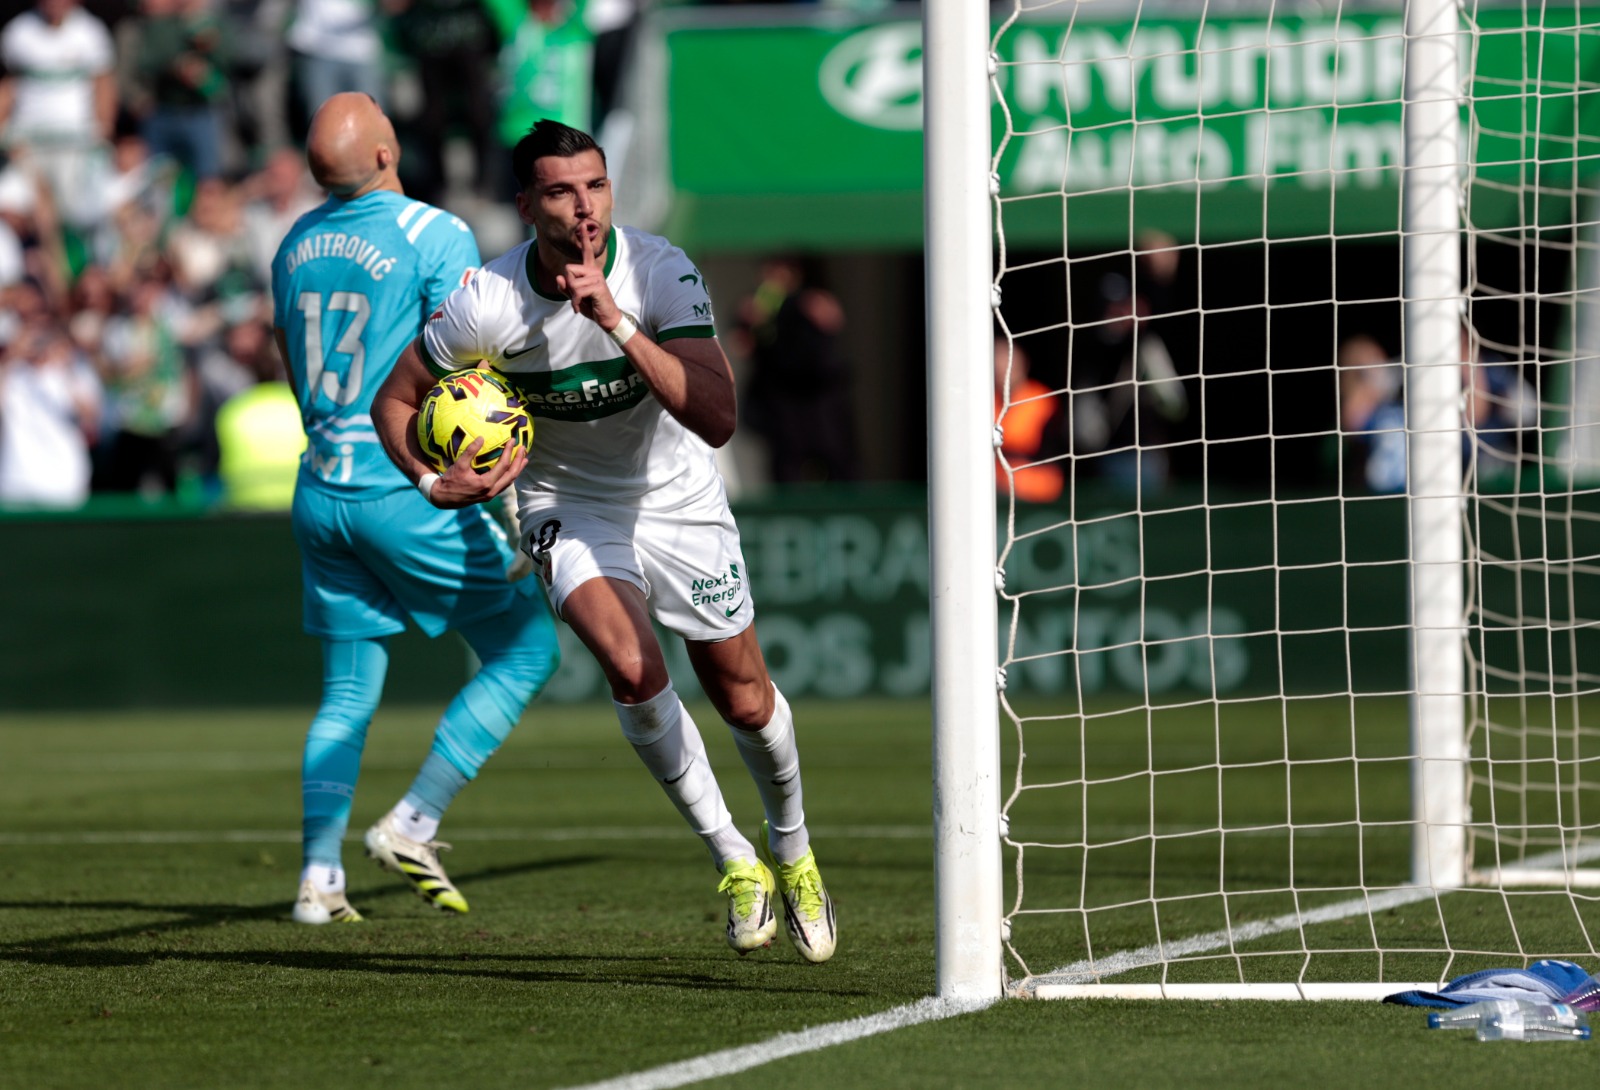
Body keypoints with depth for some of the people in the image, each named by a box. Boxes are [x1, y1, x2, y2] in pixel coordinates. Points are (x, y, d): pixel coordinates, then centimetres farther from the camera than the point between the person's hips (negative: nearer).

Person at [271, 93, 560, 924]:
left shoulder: (296, 245, 8)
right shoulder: (434, 236, -12)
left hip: (320, 491, 7)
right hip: (410, 490, -6)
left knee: (347, 693, 13)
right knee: (526, 652, 7)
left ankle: (319, 874, 3)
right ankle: (412, 826, -2)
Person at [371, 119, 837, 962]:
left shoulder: (661, 274, -25)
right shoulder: (484, 305, -22)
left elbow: (716, 420, -35)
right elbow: (395, 400, -5)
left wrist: (616, 322, -42)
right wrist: (433, 482, -23)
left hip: (678, 502, 1)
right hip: (568, 507, -1)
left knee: (743, 698, 7)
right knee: (632, 669, -26)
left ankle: (791, 848, 39)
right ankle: (733, 860, -5)